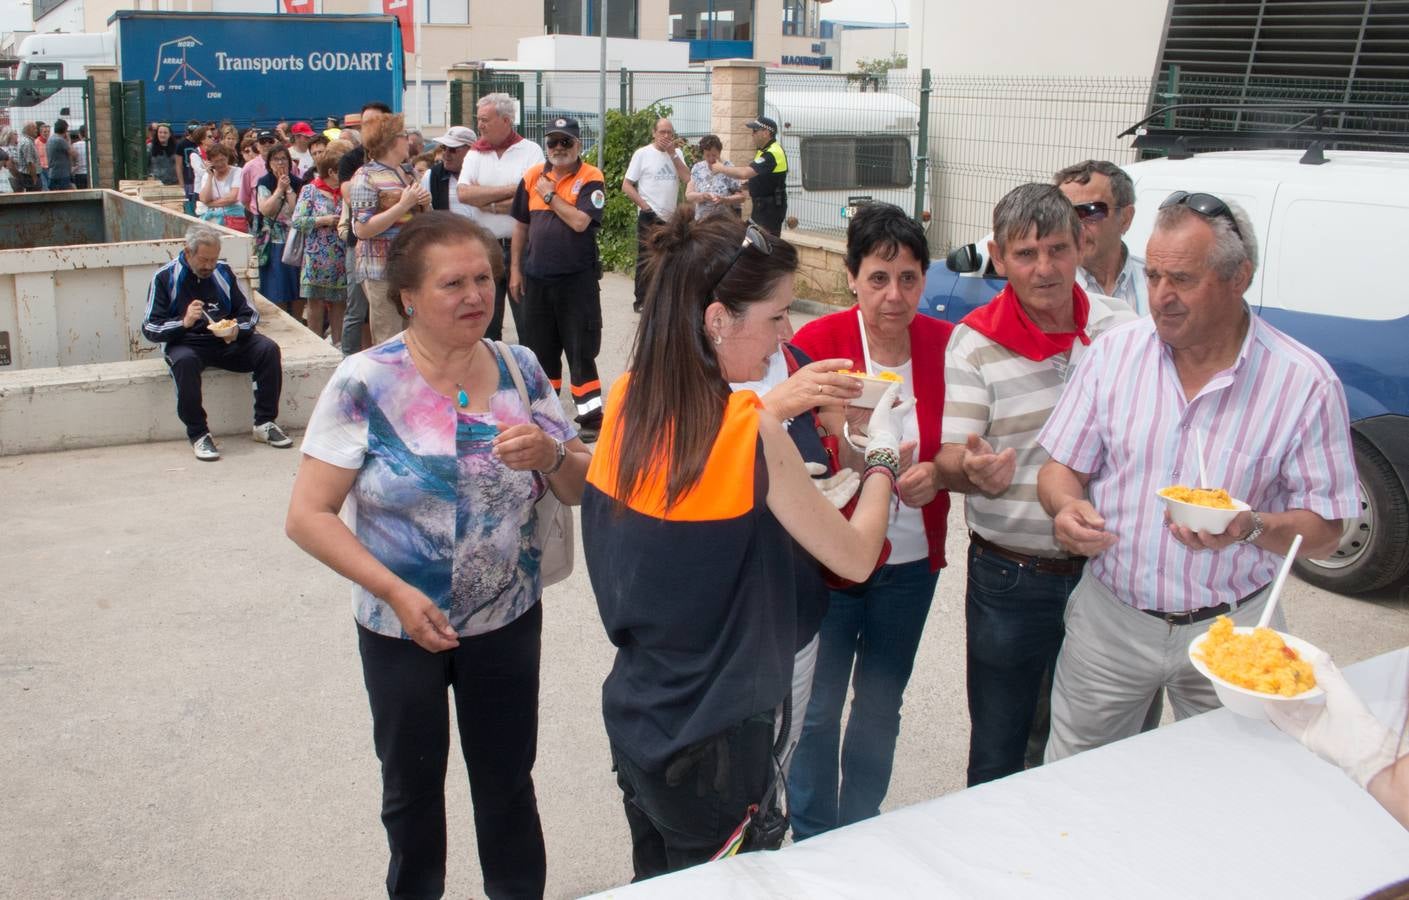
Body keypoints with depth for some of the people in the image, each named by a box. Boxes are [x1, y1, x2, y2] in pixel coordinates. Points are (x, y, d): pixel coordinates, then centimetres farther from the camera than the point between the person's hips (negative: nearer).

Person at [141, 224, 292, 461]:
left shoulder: (223, 272, 9)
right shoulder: (165, 278, -1)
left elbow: (250, 314, 12)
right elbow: (149, 328, -4)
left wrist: (237, 330, -12)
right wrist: (184, 322, -23)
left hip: (227, 342, 3)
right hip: (185, 343, -3)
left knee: (268, 349, -22)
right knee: (185, 361, -38)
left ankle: (264, 423, -13)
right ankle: (198, 435, -26)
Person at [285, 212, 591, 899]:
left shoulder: (520, 370, -5)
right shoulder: (365, 384, -15)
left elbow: (583, 490, 1)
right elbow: (308, 515, -14)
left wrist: (550, 454, -21)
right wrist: (396, 592, -23)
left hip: (509, 622, 2)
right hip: (401, 629, -1)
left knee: (508, 782, 17)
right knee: (412, 788, 21)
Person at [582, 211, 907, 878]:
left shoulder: (627, 400, -5)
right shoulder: (751, 430, -24)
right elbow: (855, 558, -14)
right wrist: (882, 455, 0)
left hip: (634, 720, 6)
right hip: (712, 745, -6)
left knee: (658, 880, 25)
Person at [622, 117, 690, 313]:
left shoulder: (676, 153, 9)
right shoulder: (642, 153, -4)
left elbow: (687, 178, -6)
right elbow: (626, 186, -6)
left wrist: (672, 154, -10)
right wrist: (645, 206, -13)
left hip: (671, 217, 5)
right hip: (649, 217, -5)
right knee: (646, 260, -2)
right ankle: (641, 301, 5)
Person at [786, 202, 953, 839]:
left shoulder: (945, 344, -6)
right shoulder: (816, 344, -15)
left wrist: (937, 473, -17)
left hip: (912, 563, 4)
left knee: (881, 705, 21)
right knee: (818, 711, 9)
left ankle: (862, 828, 44)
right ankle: (813, 843, 34)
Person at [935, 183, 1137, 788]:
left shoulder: (1122, 325, -1)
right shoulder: (975, 343, -9)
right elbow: (950, 459, -14)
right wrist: (975, 469, -37)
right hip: (1011, 579, -3)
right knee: (998, 752, 11)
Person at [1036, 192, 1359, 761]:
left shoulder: (1306, 383, -10)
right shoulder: (1114, 353, -3)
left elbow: (1324, 533, -6)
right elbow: (1061, 468, 3)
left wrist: (1251, 528, -26)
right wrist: (1067, 508, -20)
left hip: (1231, 632, -1)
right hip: (1110, 618, 2)